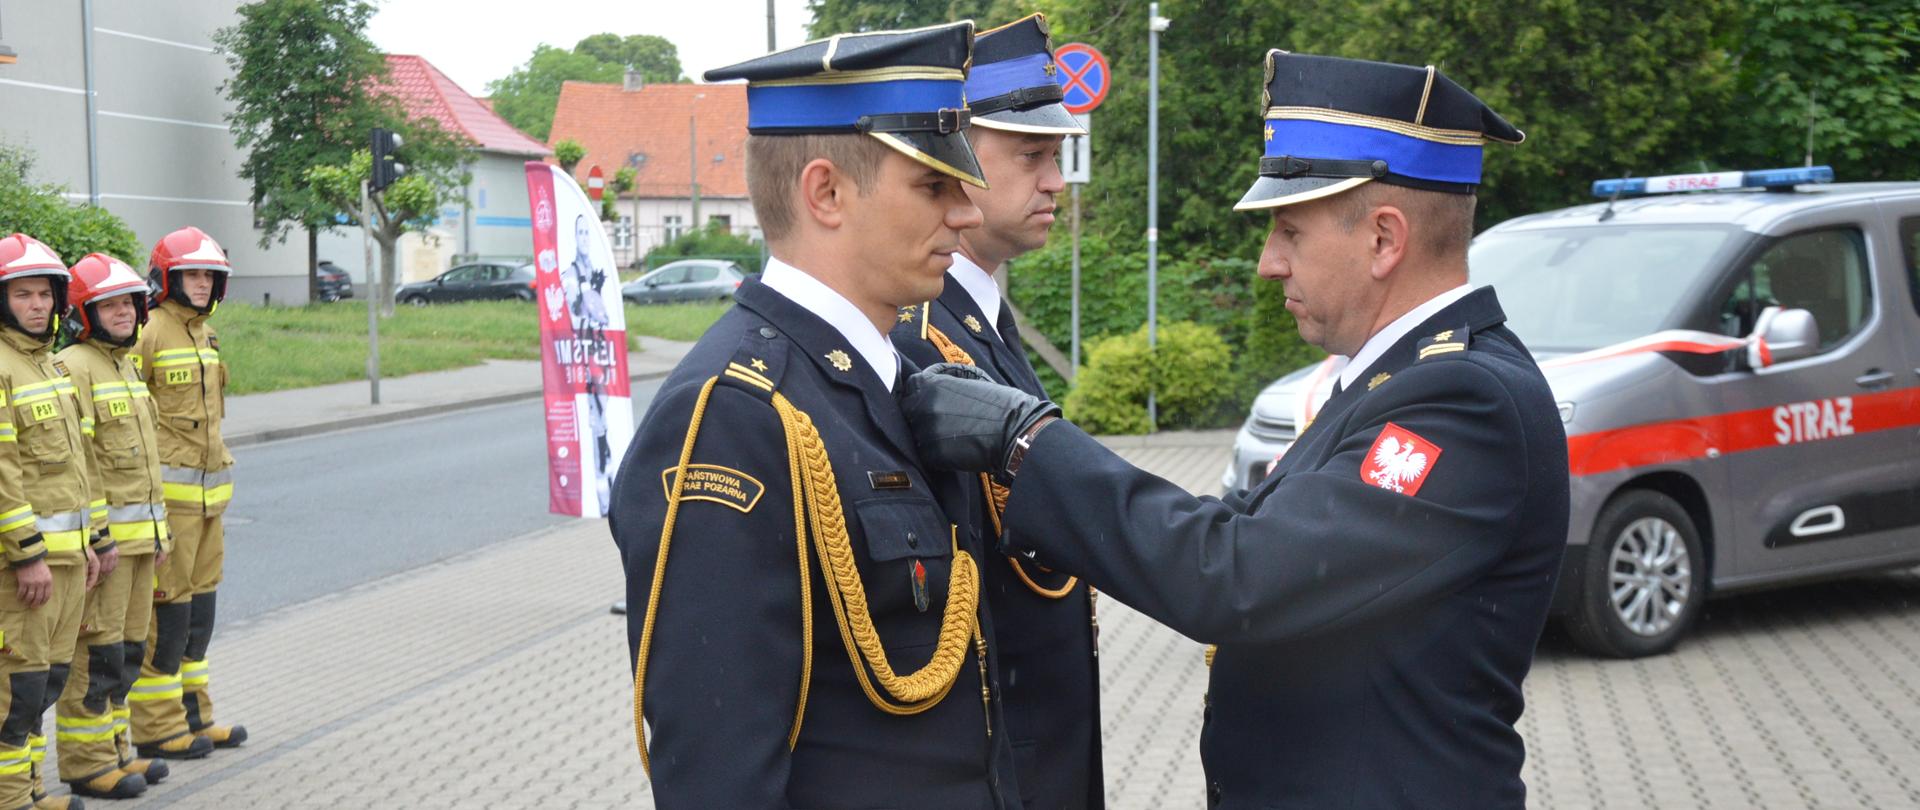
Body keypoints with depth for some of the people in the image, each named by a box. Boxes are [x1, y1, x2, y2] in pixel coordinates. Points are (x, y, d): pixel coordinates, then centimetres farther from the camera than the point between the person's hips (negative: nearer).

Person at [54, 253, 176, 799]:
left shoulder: (124, 366, 17)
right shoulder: (73, 367, -13)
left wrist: (159, 530, 22)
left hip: (139, 533, 9)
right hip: (101, 532, -9)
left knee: (128, 647, 13)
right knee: (96, 650, -5)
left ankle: (114, 750, 22)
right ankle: (86, 763, 3)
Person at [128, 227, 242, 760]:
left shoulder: (206, 335, 14)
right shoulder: (148, 336, -13)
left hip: (208, 487, 9)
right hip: (168, 490, -9)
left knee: (199, 600, 13)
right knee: (166, 604, -4)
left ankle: (193, 714, 22)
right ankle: (155, 726, 4)